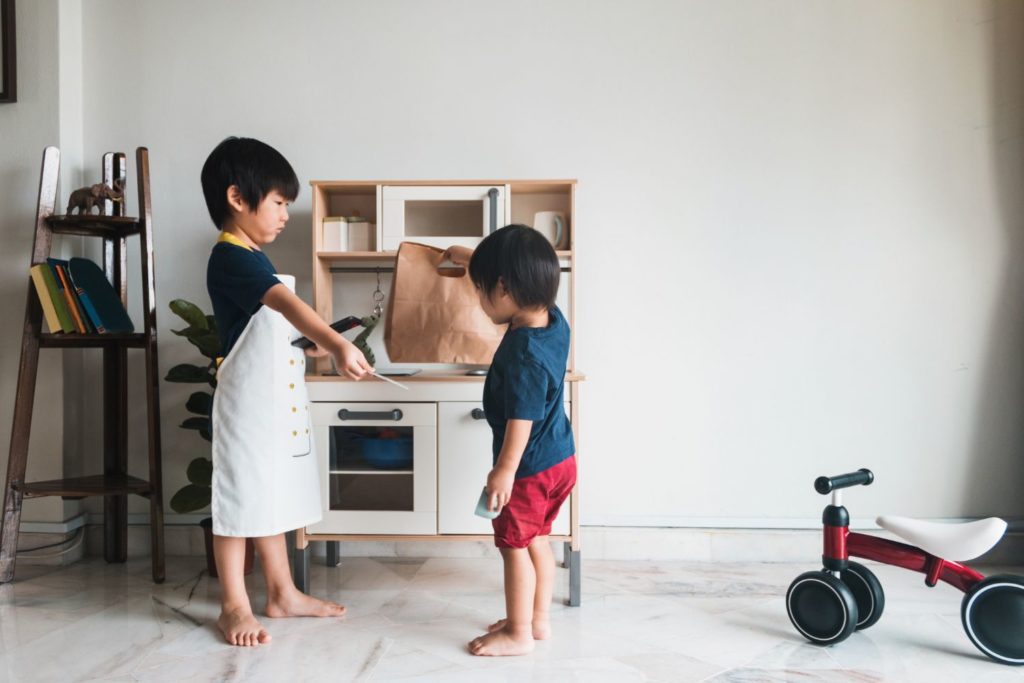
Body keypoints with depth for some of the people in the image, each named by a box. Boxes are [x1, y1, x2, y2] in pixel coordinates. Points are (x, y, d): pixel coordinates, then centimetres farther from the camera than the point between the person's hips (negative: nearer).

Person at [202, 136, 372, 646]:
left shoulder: (252, 259, 13)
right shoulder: (233, 258, -19)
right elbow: (289, 305, -37)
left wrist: (313, 346, 16)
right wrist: (337, 344, -49)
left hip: (277, 401, 10)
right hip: (246, 403, -10)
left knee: (271, 496, 16)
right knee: (239, 499, 2)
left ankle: (282, 593, 27)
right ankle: (233, 605, 16)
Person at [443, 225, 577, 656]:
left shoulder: (523, 353, -29)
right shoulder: (553, 319, -2)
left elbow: (522, 419, -26)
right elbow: (522, 275, 16)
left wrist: (504, 470, -18)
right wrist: (471, 258, 24)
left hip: (531, 467, -9)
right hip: (560, 458, 9)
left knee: (514, 545, 6)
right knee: (536, 539, 20)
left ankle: (519, 634, 19)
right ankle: (538, 619, 33)